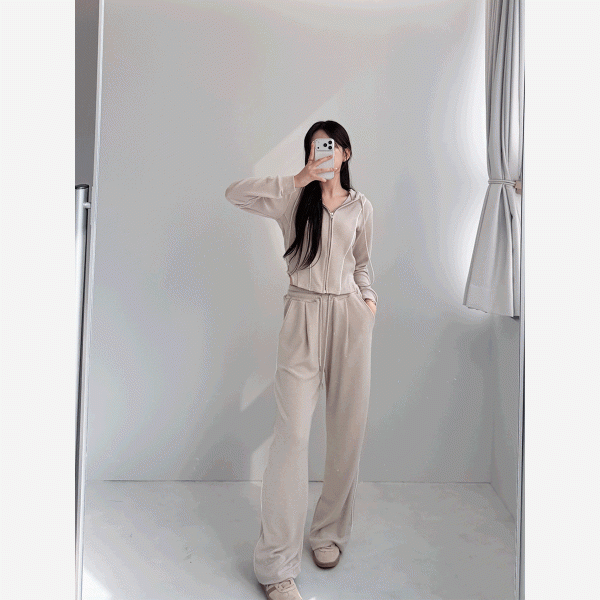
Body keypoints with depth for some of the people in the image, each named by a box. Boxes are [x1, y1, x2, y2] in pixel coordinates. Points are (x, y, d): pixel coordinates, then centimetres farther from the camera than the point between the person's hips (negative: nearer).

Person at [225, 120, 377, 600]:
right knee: (293, 432, -10)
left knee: (348, 428, 7)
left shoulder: (361, 207, 13)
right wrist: (301, 178, -14)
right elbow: (234, 193, -11)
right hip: (303, 315, -3)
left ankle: (330, 532, 28)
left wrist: (370, 298, 5)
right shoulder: (293, 198, 4)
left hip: (350, 315, 4)